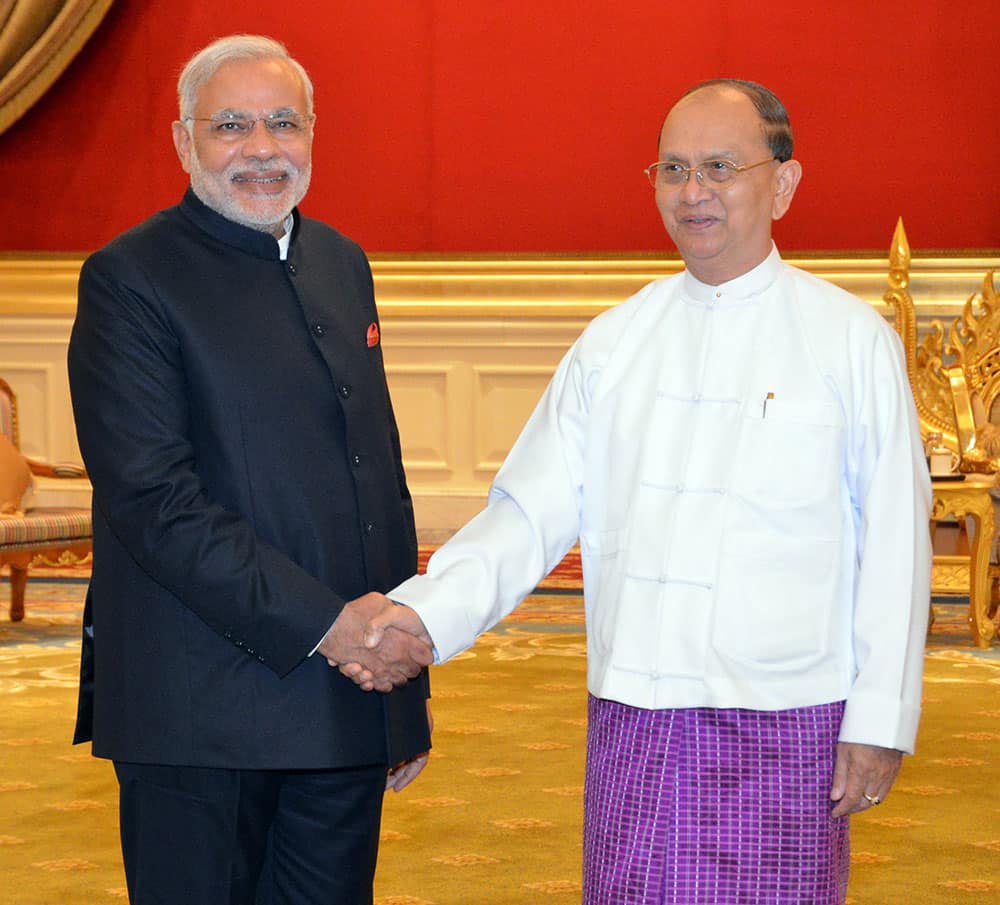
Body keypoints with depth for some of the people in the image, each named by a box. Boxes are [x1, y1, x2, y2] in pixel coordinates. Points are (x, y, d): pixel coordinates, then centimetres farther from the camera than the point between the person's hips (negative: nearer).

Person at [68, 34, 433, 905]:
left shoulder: (343, 265, 15)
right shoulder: (130, 278, -7)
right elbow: (151, 501, -16)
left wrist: (409, 683, 17)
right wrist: (324, 623, -18)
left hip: (350, 698, 6)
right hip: (200, 718, -6)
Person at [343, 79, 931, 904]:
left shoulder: (853, 340, -1)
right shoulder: (615, 342, 8)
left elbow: (893, 547, -1)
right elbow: (533, 511, 2)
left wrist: (881, 721, -5)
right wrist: (428, 611, -14)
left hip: (787, 723, -3)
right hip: (634, 717, 3)